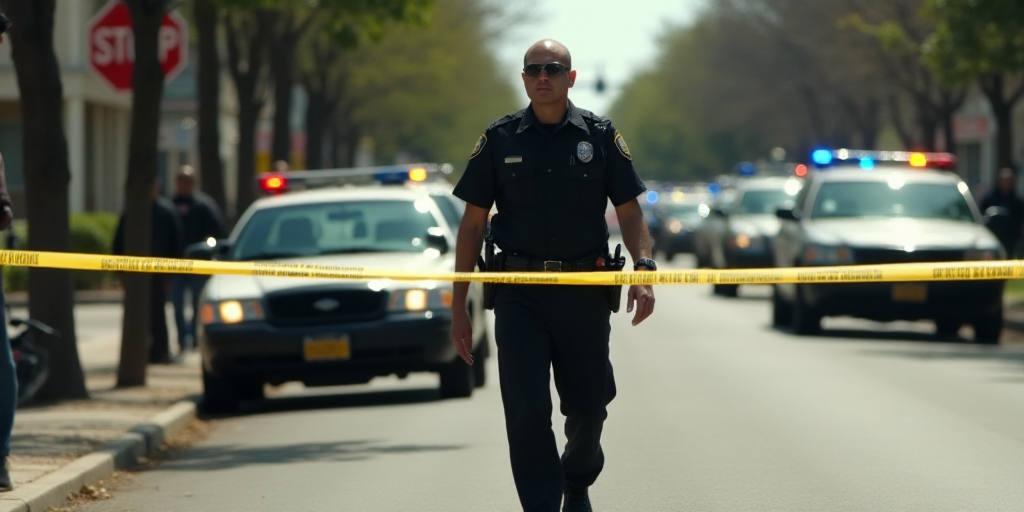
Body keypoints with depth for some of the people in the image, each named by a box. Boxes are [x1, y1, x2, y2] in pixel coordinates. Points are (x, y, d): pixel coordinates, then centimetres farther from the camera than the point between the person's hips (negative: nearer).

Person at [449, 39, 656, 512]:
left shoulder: (600, 136, 5)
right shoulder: (499, 140, 4)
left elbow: (629, 212, 5)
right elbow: (473, 223, 5)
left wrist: (643, 269, -14)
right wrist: (458, 306, 2)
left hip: (585, 293, 1)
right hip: (519, 293, -1)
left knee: (588, 405, 11)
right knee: (527, 411, -10)